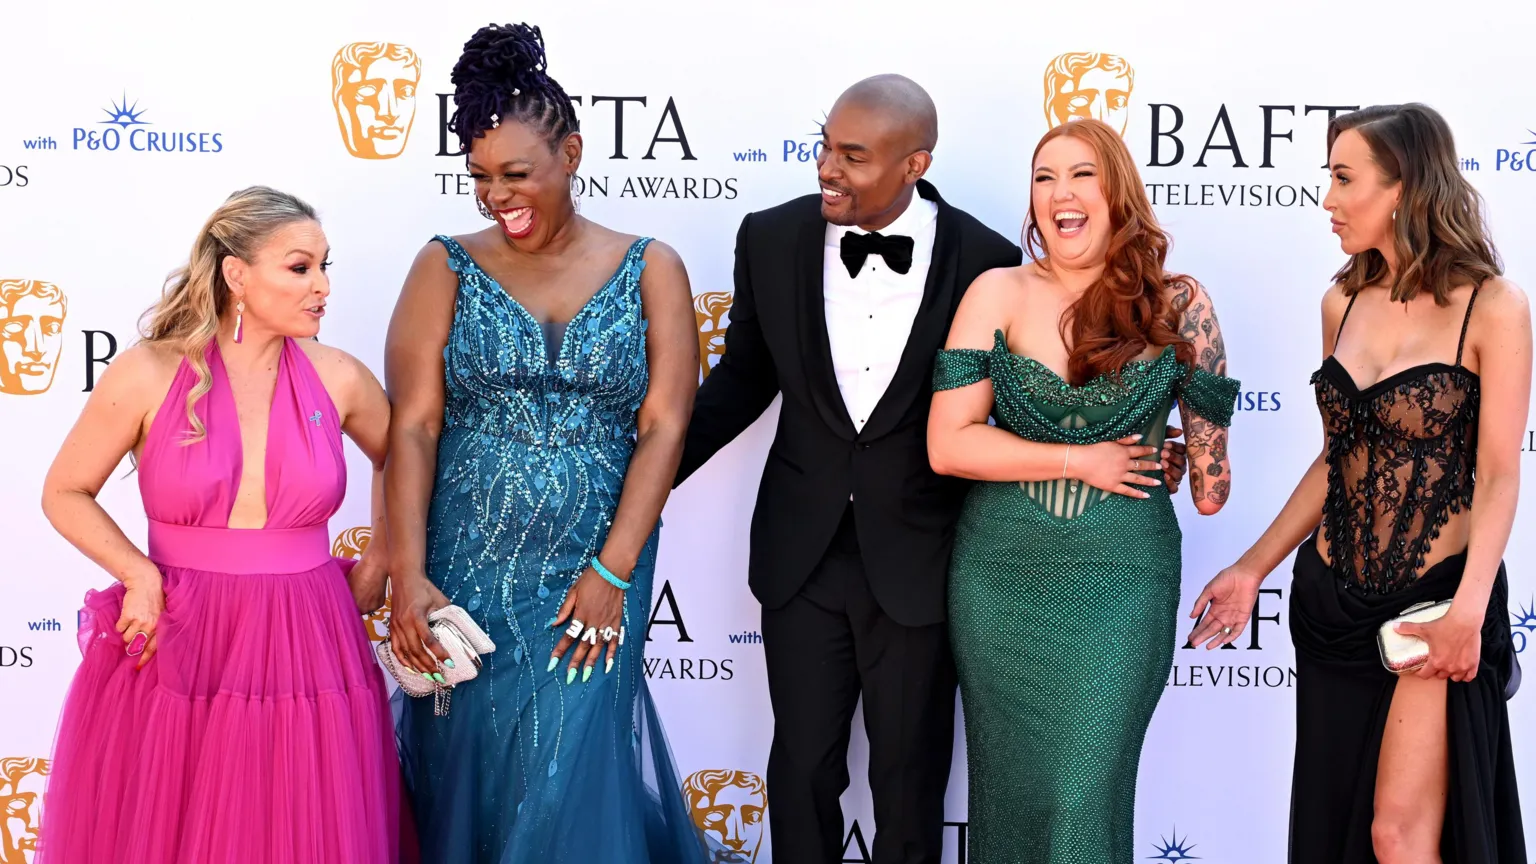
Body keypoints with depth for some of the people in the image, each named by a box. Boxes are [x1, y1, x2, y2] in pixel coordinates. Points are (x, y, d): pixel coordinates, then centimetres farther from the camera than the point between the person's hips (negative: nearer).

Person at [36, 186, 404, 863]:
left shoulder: (337, 378, 1)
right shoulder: (147, 375, -6)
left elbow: (401, 461, 20)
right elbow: (65, 494, 4)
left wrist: (378, 564, 14)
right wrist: (139, 574, -9)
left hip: (306, 650, 2)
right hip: (174, 648, -2)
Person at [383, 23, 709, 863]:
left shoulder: (649, 269, 1)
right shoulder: (447, 267, 2)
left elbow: (663, 427, -4)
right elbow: (411, 427, -4)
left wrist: (612, 572, -12)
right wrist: (407, 576, -13)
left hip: (595, 576, -1)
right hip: (465, 571, 1)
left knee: (567, 774, -1)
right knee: (465, 767, 7)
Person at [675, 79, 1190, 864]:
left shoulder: (984, 261, -13)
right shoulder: (772, 239, -6)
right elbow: (745, 377, 7)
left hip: (920, 562, -2)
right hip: (802, 555, 2)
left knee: (910, 776, 14)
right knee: (803, 766, 13)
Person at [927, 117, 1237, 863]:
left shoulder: (1177, 306, -3)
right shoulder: (997, 294, -3)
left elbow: (1206, 418, 13)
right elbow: (948, 444, -8)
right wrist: (1081, 461, -10)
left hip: (1120, 580, -1)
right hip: (1001, 576, 1)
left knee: (1085, 792, -4)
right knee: (1009, 778, 11)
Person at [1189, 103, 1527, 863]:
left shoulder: (1491, 308, -10)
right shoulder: (1342, 303, 6)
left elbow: (1499, 474, -13)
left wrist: (1468, 610, -23)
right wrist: (1254, 568, 10)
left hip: (1433, 601, -6)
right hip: (1331, 601, 6)